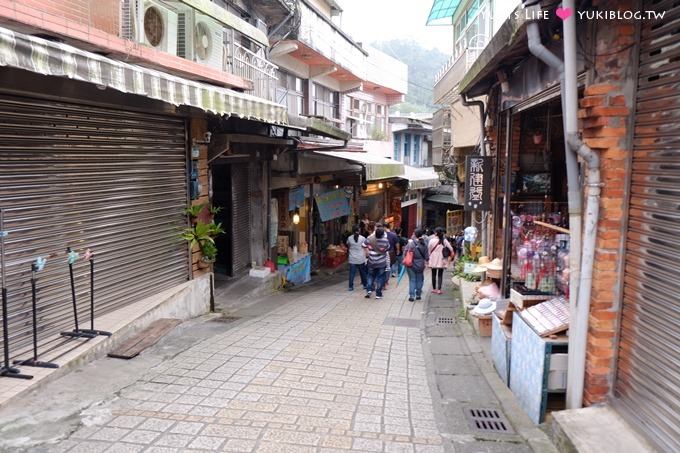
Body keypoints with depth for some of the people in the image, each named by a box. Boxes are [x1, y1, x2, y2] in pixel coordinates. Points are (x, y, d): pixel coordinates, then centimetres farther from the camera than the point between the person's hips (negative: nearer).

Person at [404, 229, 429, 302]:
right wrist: (425, 261, 20)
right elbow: (427, 257, 0)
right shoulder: (424, 244, -4)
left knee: (412, 280, 5)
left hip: (411, 265, -2)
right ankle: (418, 295, 20)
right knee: (419, 280, 14)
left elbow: (405, 253, -12)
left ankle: (411, 295, 1)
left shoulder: (411, 243, -13)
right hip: (420, 265, 2)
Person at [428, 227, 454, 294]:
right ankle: (439, 289, -1)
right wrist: (450, 257, 8)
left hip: (433, 260, -1)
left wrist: (428, 260, 9)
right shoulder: (444, 240, -5)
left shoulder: (432, 240, -10)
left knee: (434, 274, 12)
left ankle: (434, 289, 19)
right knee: (440, 275, 5)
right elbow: (451, 249, -6)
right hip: (441, 261, 1)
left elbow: (429, 250, -2)